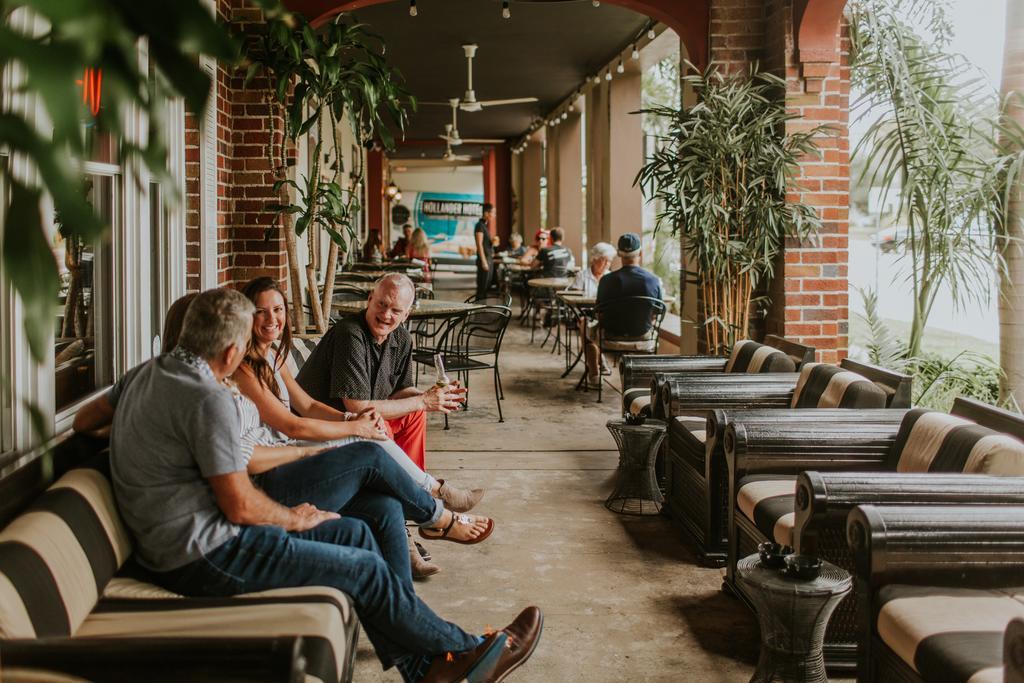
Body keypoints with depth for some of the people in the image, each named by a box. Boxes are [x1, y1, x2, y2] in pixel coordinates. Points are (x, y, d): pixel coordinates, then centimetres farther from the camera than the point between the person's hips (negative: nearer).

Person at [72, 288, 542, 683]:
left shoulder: (146, 373, 7)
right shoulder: (208, 399, -23)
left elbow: (84, 420, 20)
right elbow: (241, 507, -21)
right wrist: (293, 518, -2)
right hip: (204, 556, -10)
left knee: (354, 532, 9)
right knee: (367, 570, -6)